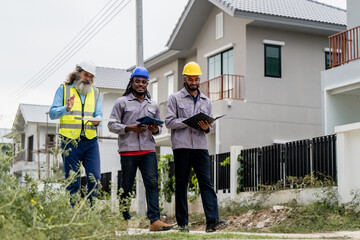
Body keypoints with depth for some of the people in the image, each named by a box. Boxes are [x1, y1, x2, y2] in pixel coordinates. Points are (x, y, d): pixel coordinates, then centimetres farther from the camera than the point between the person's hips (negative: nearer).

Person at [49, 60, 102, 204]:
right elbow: (52, 113, 0)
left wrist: (96, 121, -16)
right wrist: (66, 109, -21)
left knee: (94, 179, -6)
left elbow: (99, 114, 9)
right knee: (72, 182, -2)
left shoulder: (95, 92, 17)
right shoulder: (64, 89, 8)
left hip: (91, 142, 3)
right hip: (70, 142, -3)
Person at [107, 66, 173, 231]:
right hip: (128, 150, -3)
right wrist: (130, 128, -13)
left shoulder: (153, 105, 19)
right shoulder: (122, 102, 7)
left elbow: (159, 127, 23)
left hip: (148, 150, 3)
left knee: (152, 183, -9)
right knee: (126, 186, 3)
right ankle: (124, 219, 16)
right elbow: (112, 125, 2)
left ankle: (155, 221, -13)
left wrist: (155, 129, -1)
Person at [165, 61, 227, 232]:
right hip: (181, 146, -3)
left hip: (200, 146, 3)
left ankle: (212, 220, -13)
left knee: (206, 182, -7)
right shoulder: (175, 98, 7)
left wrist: (206, 127, -4)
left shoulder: (206, 101, 19)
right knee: (181, 184, 1)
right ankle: (182, 223, 6)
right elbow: (169, 121, -2)